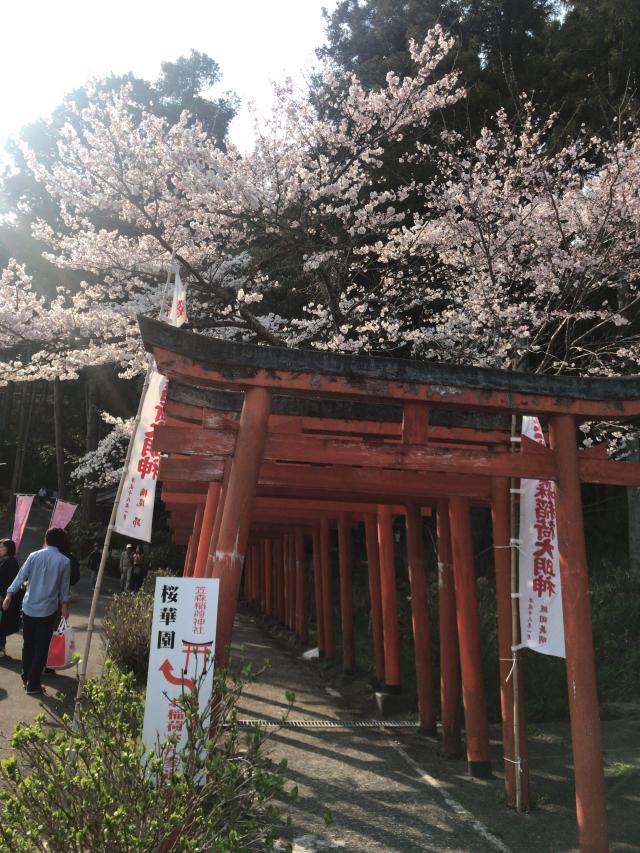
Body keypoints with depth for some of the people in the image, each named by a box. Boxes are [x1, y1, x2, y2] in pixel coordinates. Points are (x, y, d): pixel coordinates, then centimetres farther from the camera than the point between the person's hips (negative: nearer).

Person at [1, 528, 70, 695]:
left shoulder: (34, 556, -2)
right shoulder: (64, 562, -6)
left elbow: (21, 576, -4)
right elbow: (64, 588, 1)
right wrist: (65, 606, 13)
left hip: (29, 607, 3)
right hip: (48, 610, -3)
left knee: (28, 644, 18)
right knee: (41, 648, 5)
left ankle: (26, 677, 31)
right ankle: (33, 684, 6)